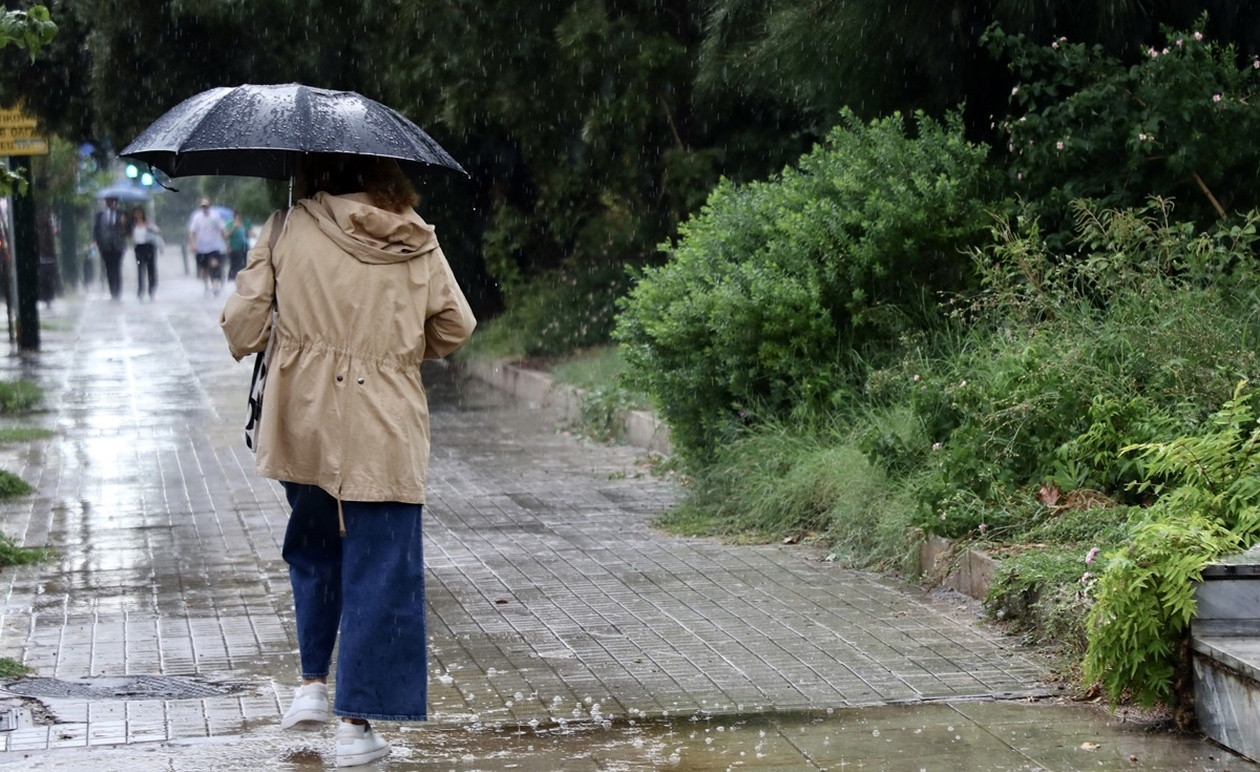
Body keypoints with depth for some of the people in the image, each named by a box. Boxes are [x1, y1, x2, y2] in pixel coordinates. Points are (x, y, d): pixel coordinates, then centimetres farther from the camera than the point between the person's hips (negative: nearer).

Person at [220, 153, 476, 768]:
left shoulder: (288, 229, -3)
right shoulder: (416, 243, 2)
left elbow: (242, 324, -5)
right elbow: (455, 327, 7)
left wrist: (250, 344, 18)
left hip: (304, 422, 1)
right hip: (387, 429, -1)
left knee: (314, 547, 24)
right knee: (379, 568, 3)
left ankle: (313, 684, 20)